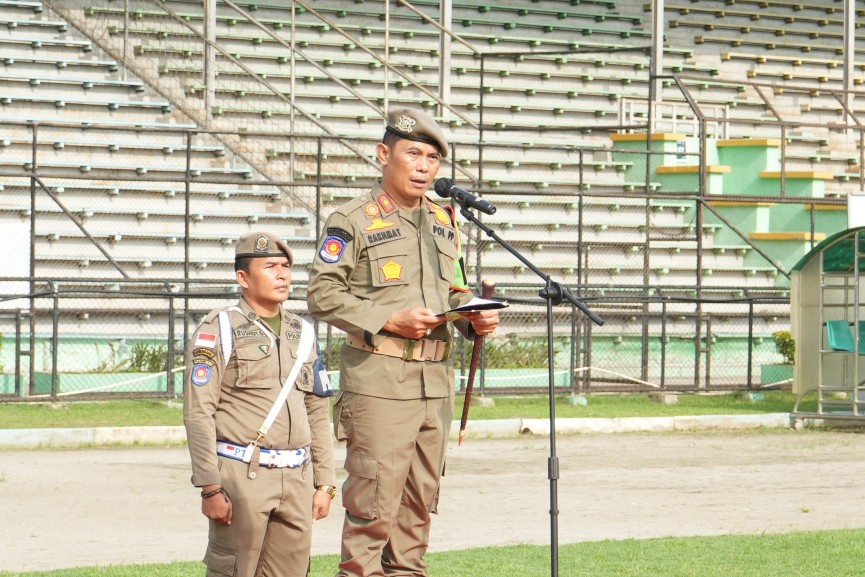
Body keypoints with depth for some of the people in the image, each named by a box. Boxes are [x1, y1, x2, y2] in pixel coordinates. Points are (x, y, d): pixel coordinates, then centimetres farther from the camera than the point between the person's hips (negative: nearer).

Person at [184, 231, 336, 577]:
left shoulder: (302, 334, 17)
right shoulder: (219, 330, -2)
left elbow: (318, 414, 19)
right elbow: (198, 412, -8)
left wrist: (325, 483, 12)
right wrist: (210, 488, -14)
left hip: (296, 479, 6)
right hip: (242, 473, -5)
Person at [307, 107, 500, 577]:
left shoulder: (442, 222, 17)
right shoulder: (352, 221, -4)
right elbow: (322, 293, -9)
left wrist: (474, 318, 2)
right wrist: (389, 321, -17)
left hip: (436, 381, 7)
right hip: (379, 381, -7)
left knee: (421, 496, 11)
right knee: (375, 497, -10)